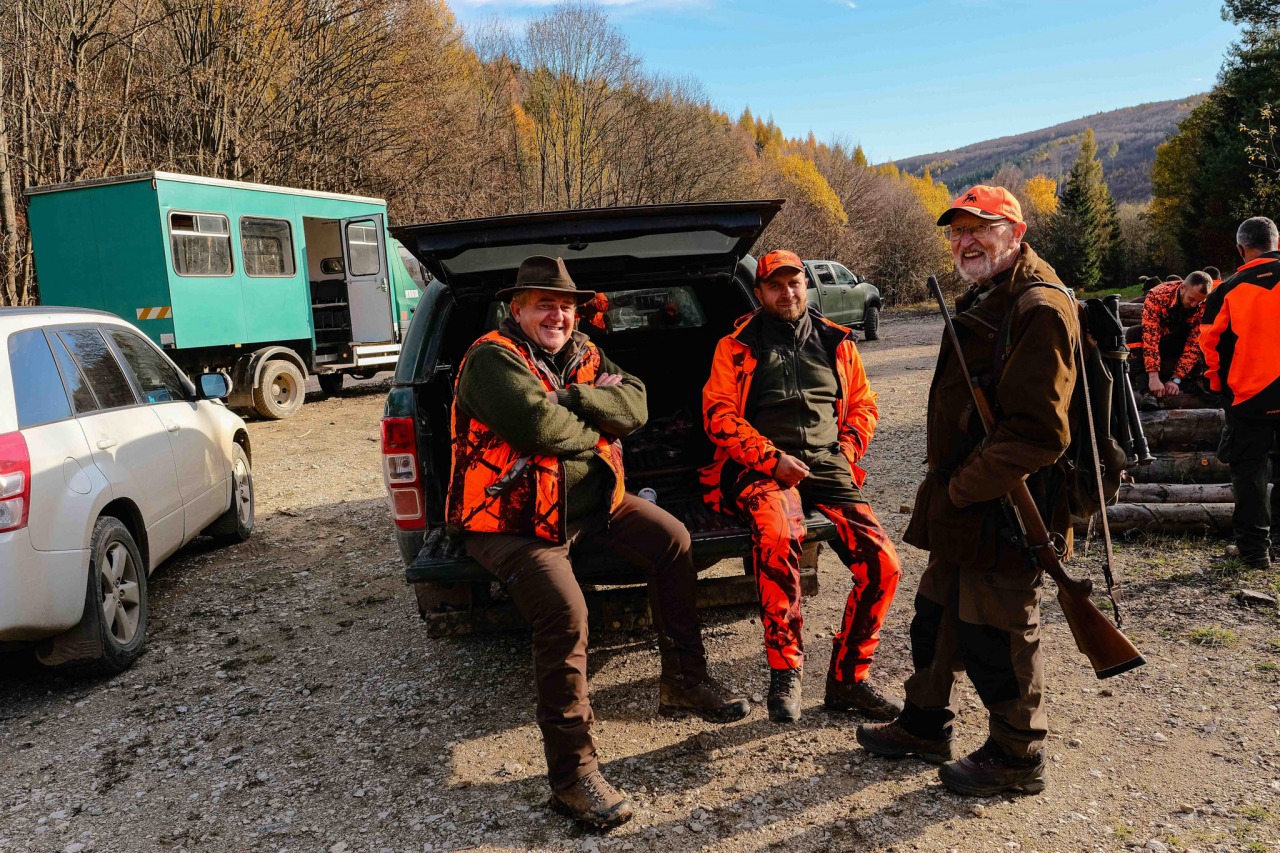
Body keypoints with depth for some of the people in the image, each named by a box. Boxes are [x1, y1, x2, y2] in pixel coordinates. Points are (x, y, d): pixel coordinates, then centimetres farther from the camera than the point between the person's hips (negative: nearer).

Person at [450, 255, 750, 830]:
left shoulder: (582, 355, 10)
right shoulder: (493, 360, -14)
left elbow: (635, 403, -4)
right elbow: (539, 425, -30)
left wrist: (571, 398, -19)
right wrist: (595, 423, -10)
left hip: (590, 501, 8)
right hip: (513, 523, -8)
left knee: (672, 539, 3)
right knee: (565, 613, -28)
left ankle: (684, 683, 18)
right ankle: (571, 775, -16)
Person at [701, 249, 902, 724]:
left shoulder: (835, 342, 18)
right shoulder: (738, 346, 8)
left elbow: (863, 404, 24)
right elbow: (719, 416, 0)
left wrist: (847, 452, 5)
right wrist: (772, 458, -12)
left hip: (828, 466, 4)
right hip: (764, 469, -4)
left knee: (882, 564, -14)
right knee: (777, 536, -37)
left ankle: (848, 678, 4)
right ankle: (784, 673, -23)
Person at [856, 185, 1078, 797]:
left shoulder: (1039, 307, -19)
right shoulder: (982, 300, 15)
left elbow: (1038, 430, -26)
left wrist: (963, 487, -19)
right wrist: (945, 485, 13)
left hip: (1003, 507, -10)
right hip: (963, 501, 10)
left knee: (995, 635, 4)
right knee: (938, 616, 21)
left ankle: (1016, 759, 24)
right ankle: (925, 727, 39)